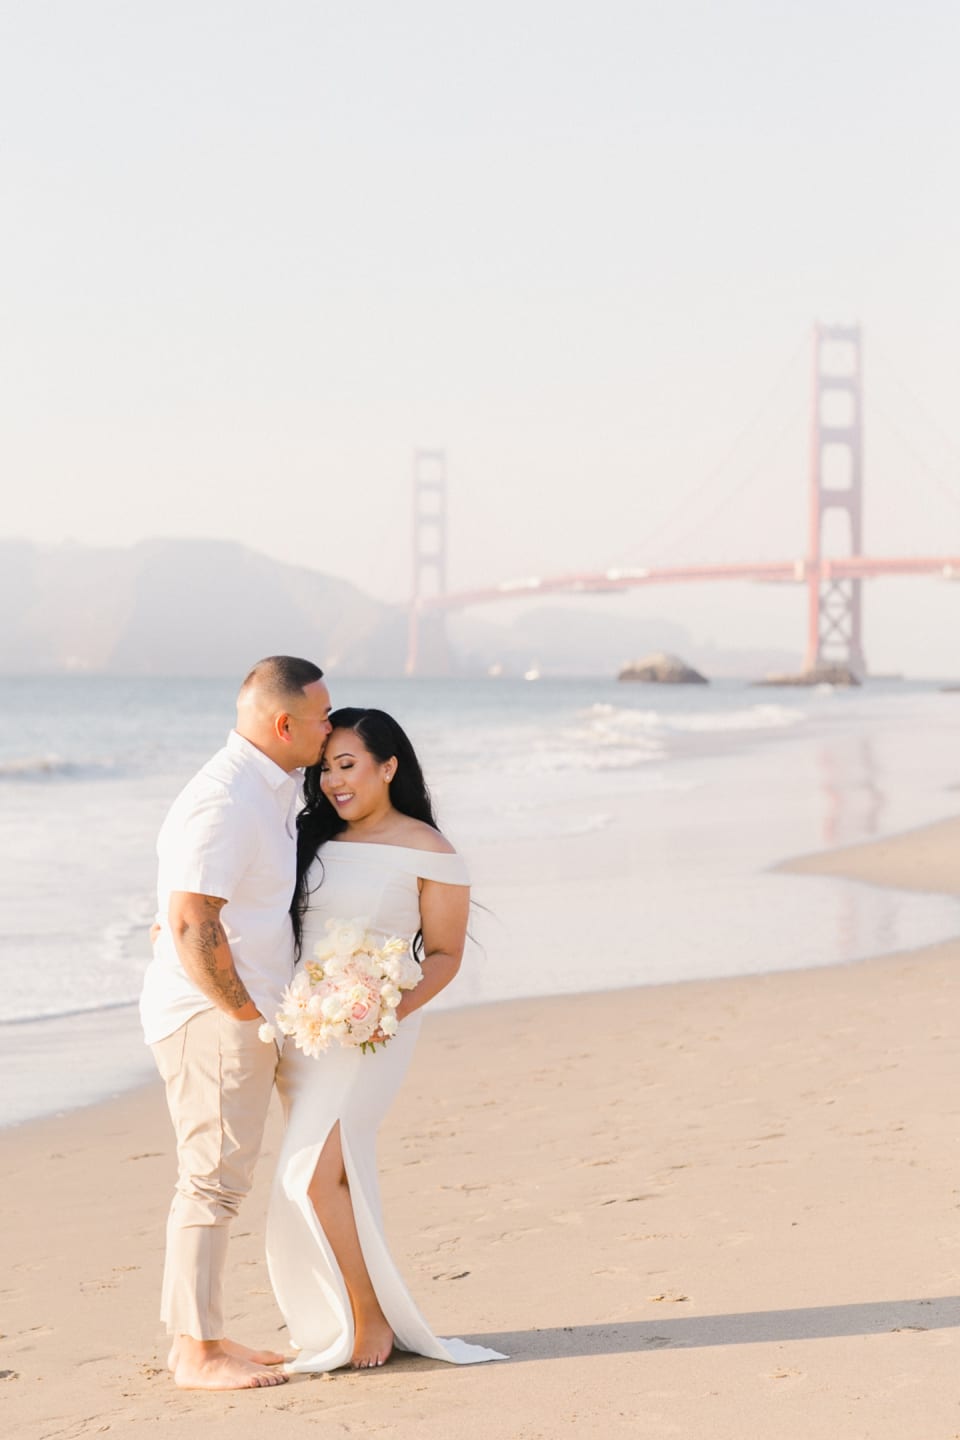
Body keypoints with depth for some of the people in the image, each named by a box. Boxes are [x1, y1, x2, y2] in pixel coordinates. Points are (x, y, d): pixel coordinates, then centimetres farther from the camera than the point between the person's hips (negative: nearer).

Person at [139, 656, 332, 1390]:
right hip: (211, 1017, -10)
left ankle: (202, 1336, 21)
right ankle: (197, 1351, 0)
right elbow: (192, 924, -24)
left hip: (240, 1014, 10)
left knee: (218, 1178, 14)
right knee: (213, 1179, -6)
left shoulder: (273, 789, 14)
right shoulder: (224, 801, -19)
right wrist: (248, 1013, -17)